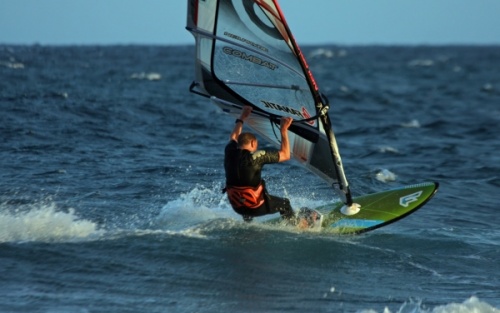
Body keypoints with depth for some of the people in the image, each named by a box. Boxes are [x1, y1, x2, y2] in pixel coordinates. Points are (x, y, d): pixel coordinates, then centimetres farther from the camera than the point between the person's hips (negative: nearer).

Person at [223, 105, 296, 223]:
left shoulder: (229, 152, -4)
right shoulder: (256, 157, -20)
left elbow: (234, 137, 21)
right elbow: (285, 155, -14)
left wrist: (242, 118, 32)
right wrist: (284, 130, -10)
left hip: (236, 206, 5)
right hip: (256, 207, -5)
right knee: (285, 204, 20)